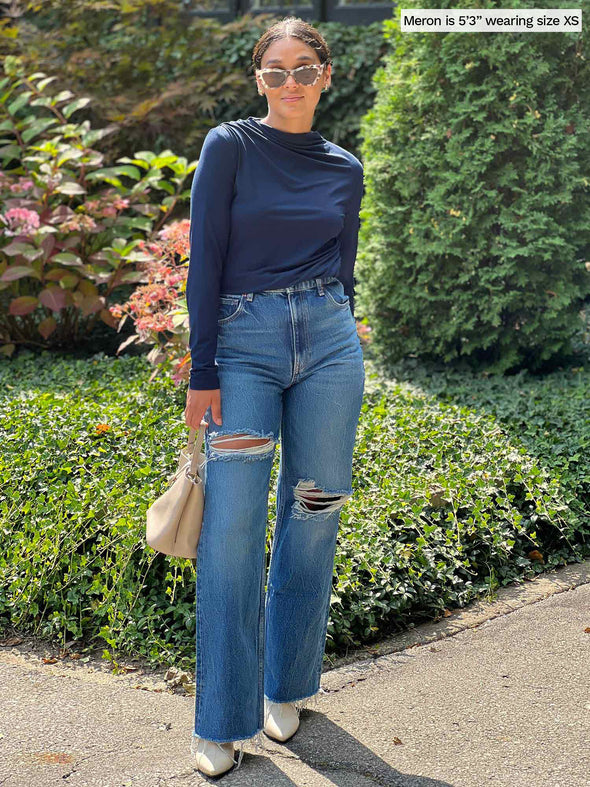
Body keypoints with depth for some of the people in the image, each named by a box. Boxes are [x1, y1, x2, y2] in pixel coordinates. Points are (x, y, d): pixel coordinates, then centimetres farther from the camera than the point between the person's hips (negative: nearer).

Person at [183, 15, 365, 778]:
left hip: (327, 341, 4)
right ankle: (222, 724, 6)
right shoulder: (230, 147, 1)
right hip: (243, 342, -3)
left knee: (312, 519, 7)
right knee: (232, 530, -7)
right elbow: (205, 262, -4)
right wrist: (202, 373, -9)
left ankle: (287, 690, 24)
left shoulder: (344, 169, 12)